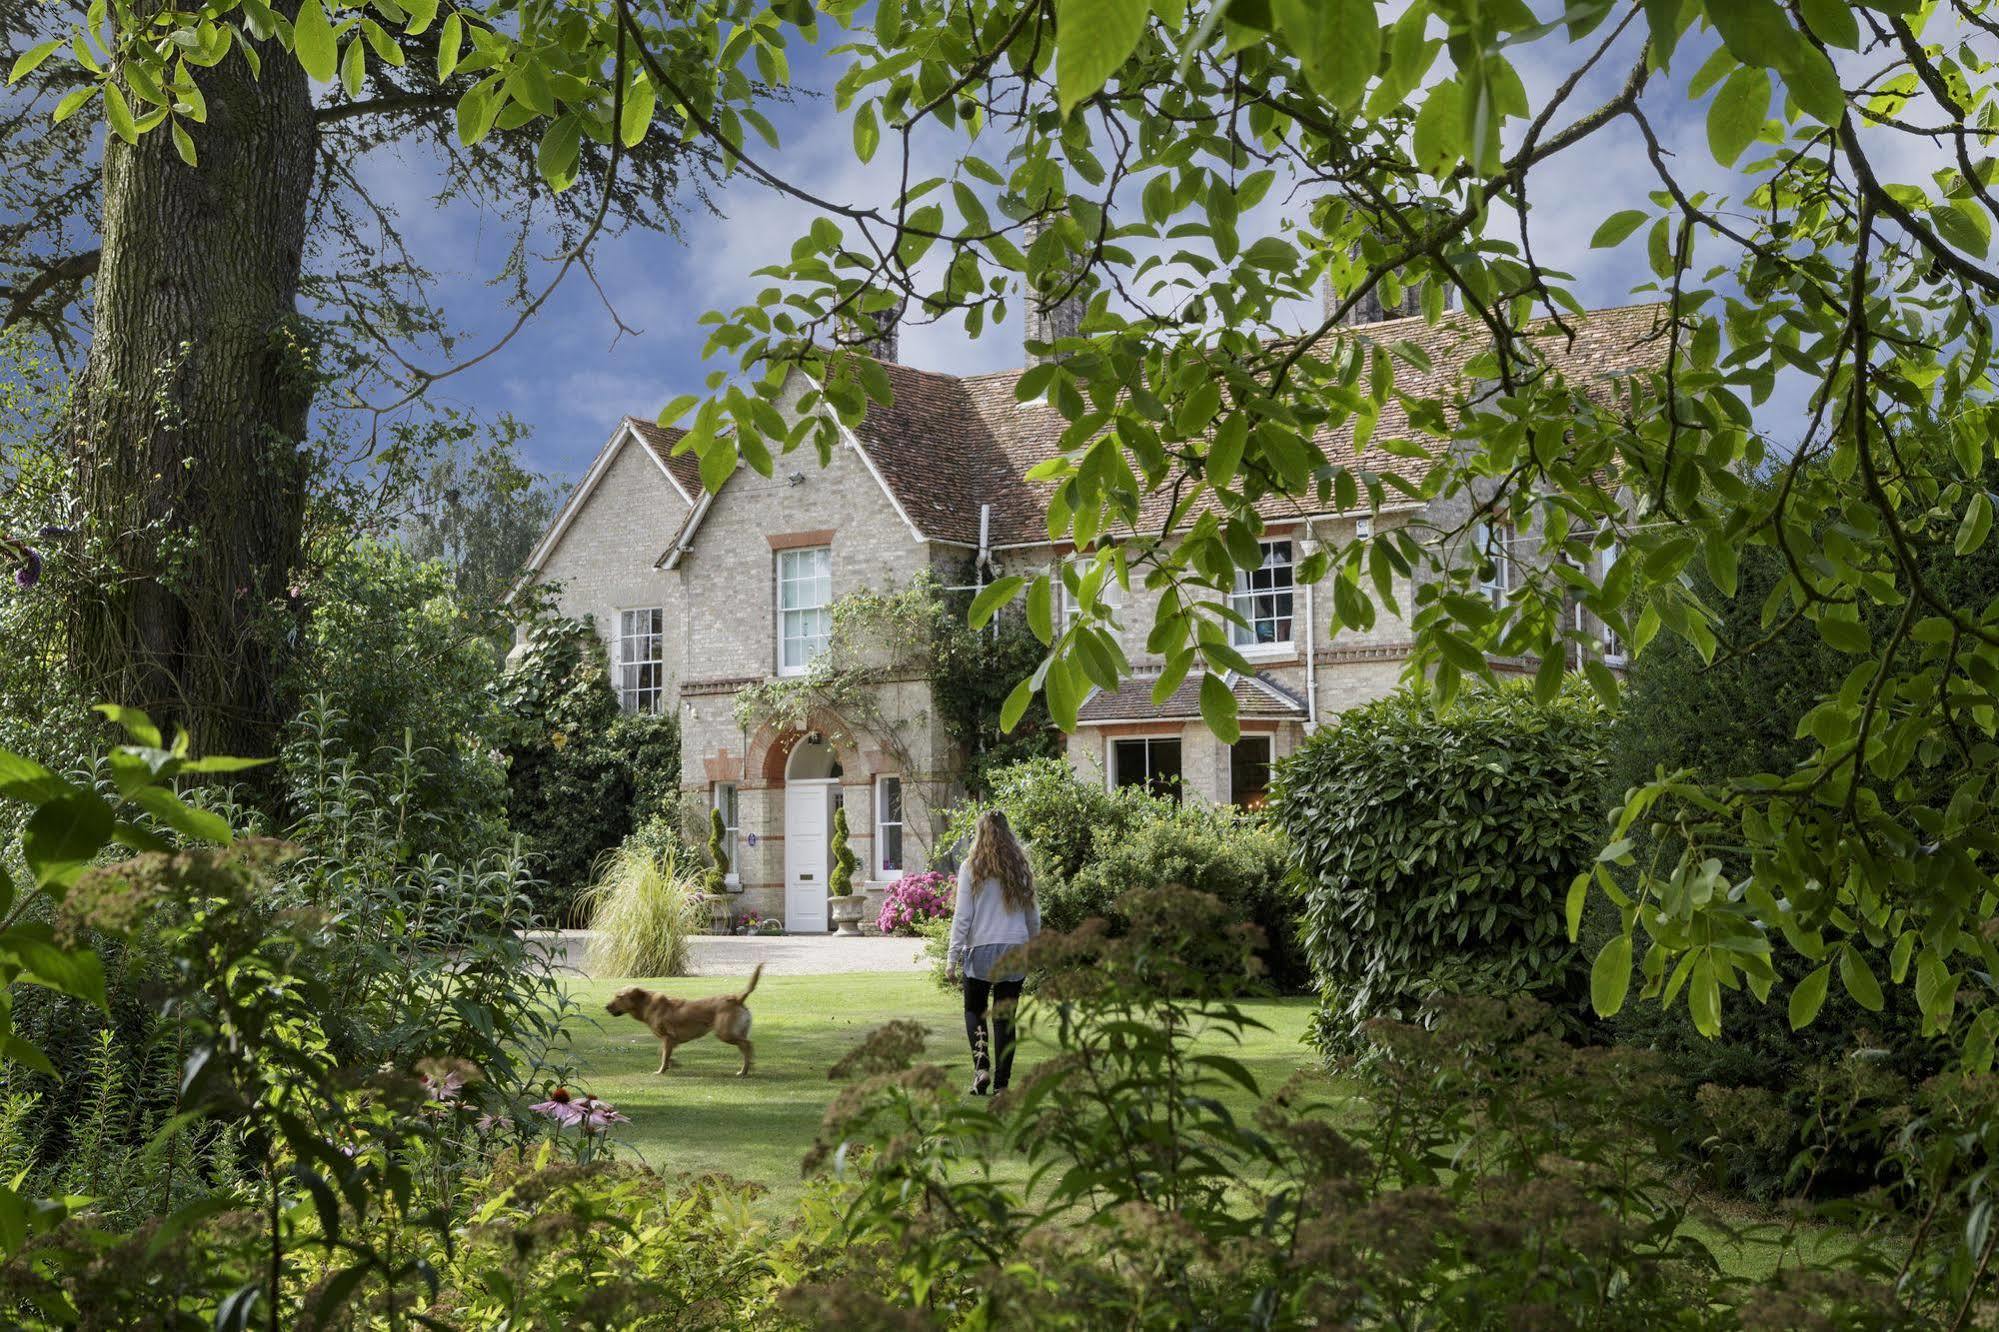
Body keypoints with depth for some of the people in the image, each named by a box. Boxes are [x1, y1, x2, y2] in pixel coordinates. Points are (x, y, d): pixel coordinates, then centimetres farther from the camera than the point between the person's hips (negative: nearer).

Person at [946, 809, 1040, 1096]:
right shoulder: (1021, 868, 4)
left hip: (981, 950, -2)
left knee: (975, 1011, 13)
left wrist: (952, 958, -4)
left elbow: (962, 916, -7)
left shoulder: (971, 867, -5)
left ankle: (981, 1064, -9)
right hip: (1015, 949, 2)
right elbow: (1033, 916, 10)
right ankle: (1002, 1081, 7)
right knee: (1005, 1017, 8)